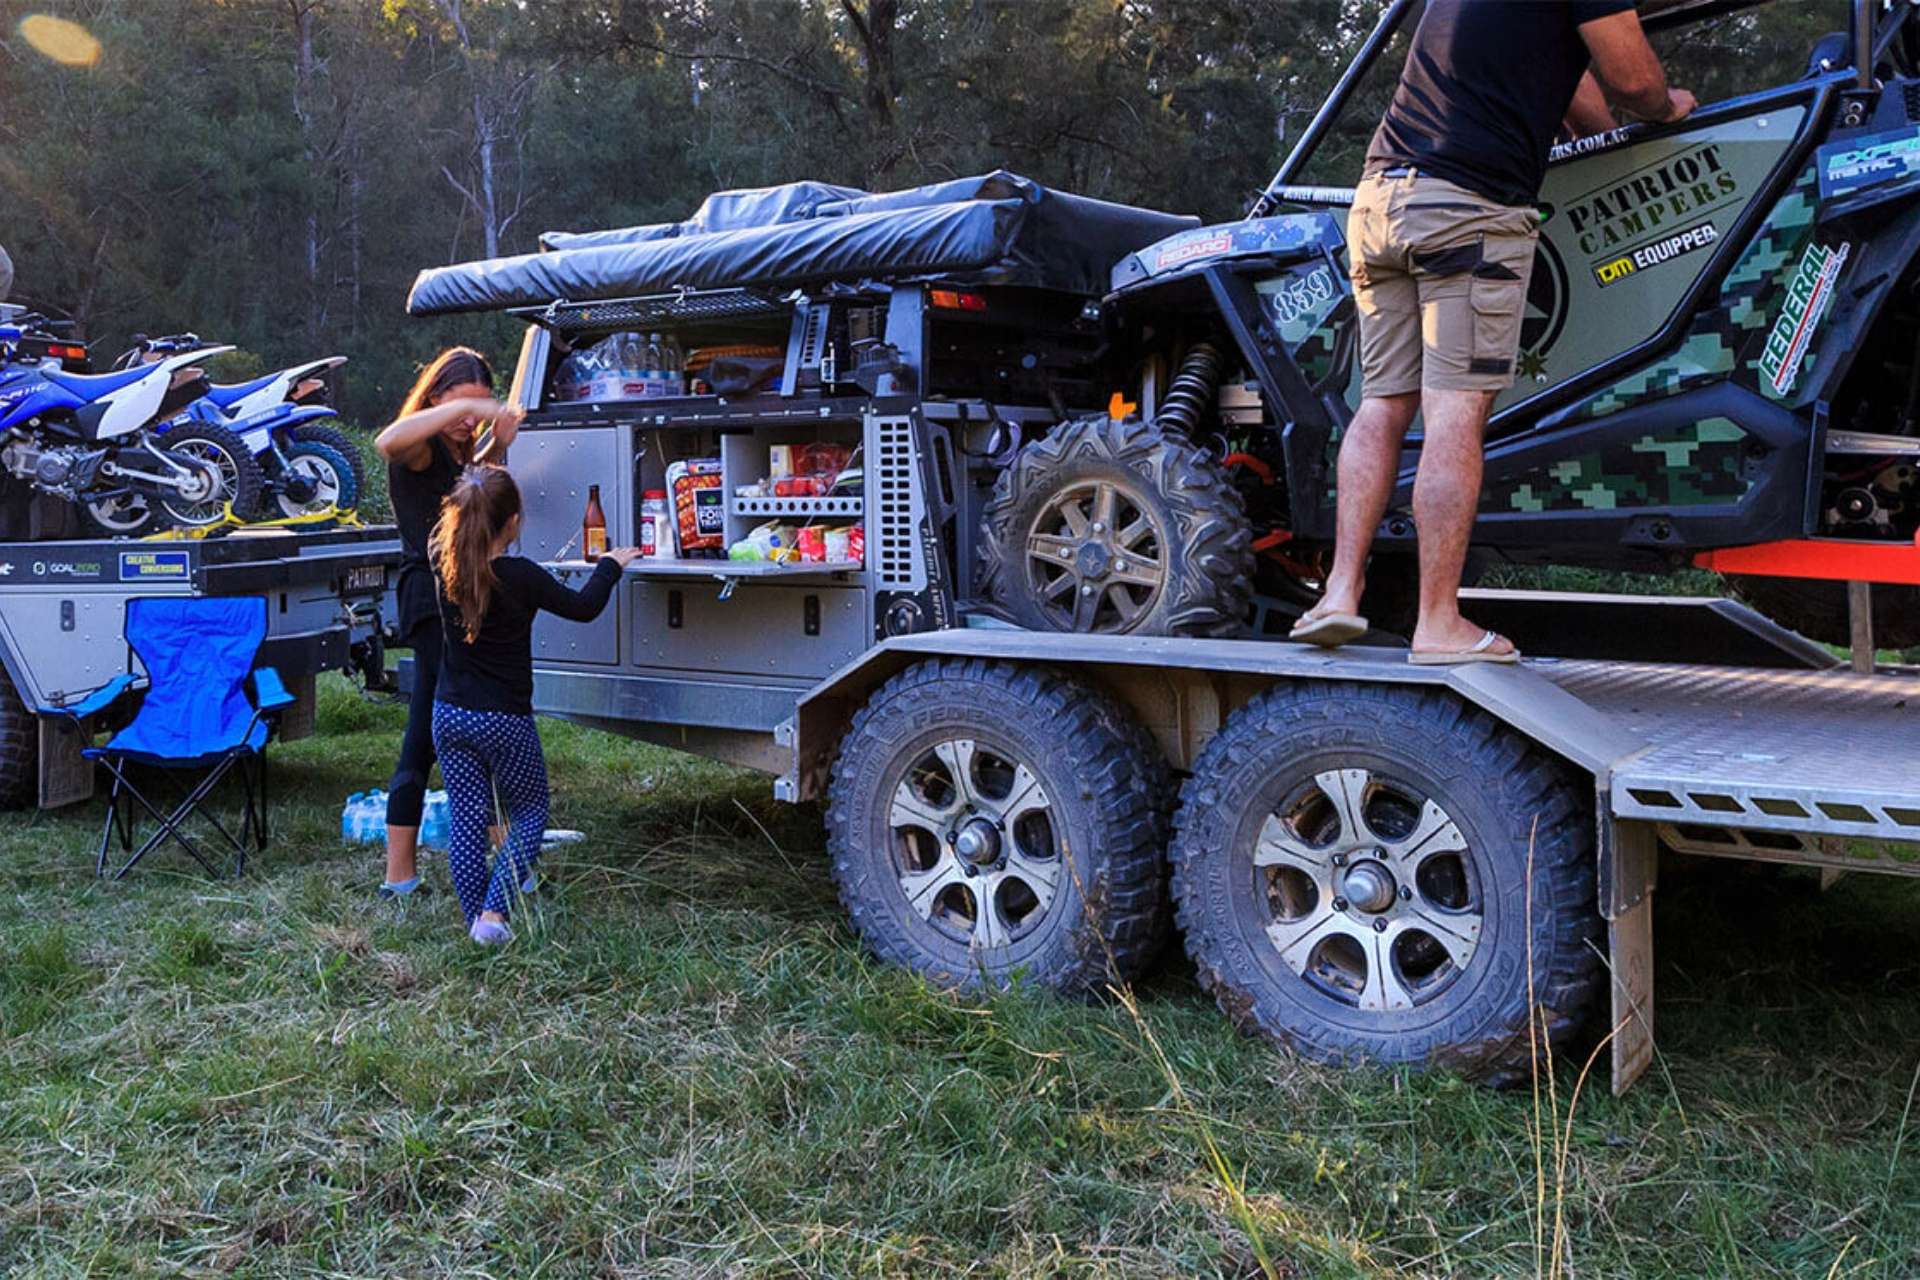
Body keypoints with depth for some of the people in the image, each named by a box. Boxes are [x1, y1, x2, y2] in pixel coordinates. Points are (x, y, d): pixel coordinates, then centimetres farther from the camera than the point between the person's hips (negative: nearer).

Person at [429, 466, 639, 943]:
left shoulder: (445, 569, -4)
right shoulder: (520, 576, -17)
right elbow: (583, 607, -3)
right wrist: (611, 565, 13)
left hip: (450, 717, 4)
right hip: (505, 722, -4)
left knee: (466, 821, 11)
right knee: (529, 814, 13)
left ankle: (476, 920, 14)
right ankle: (493, 913, 1)